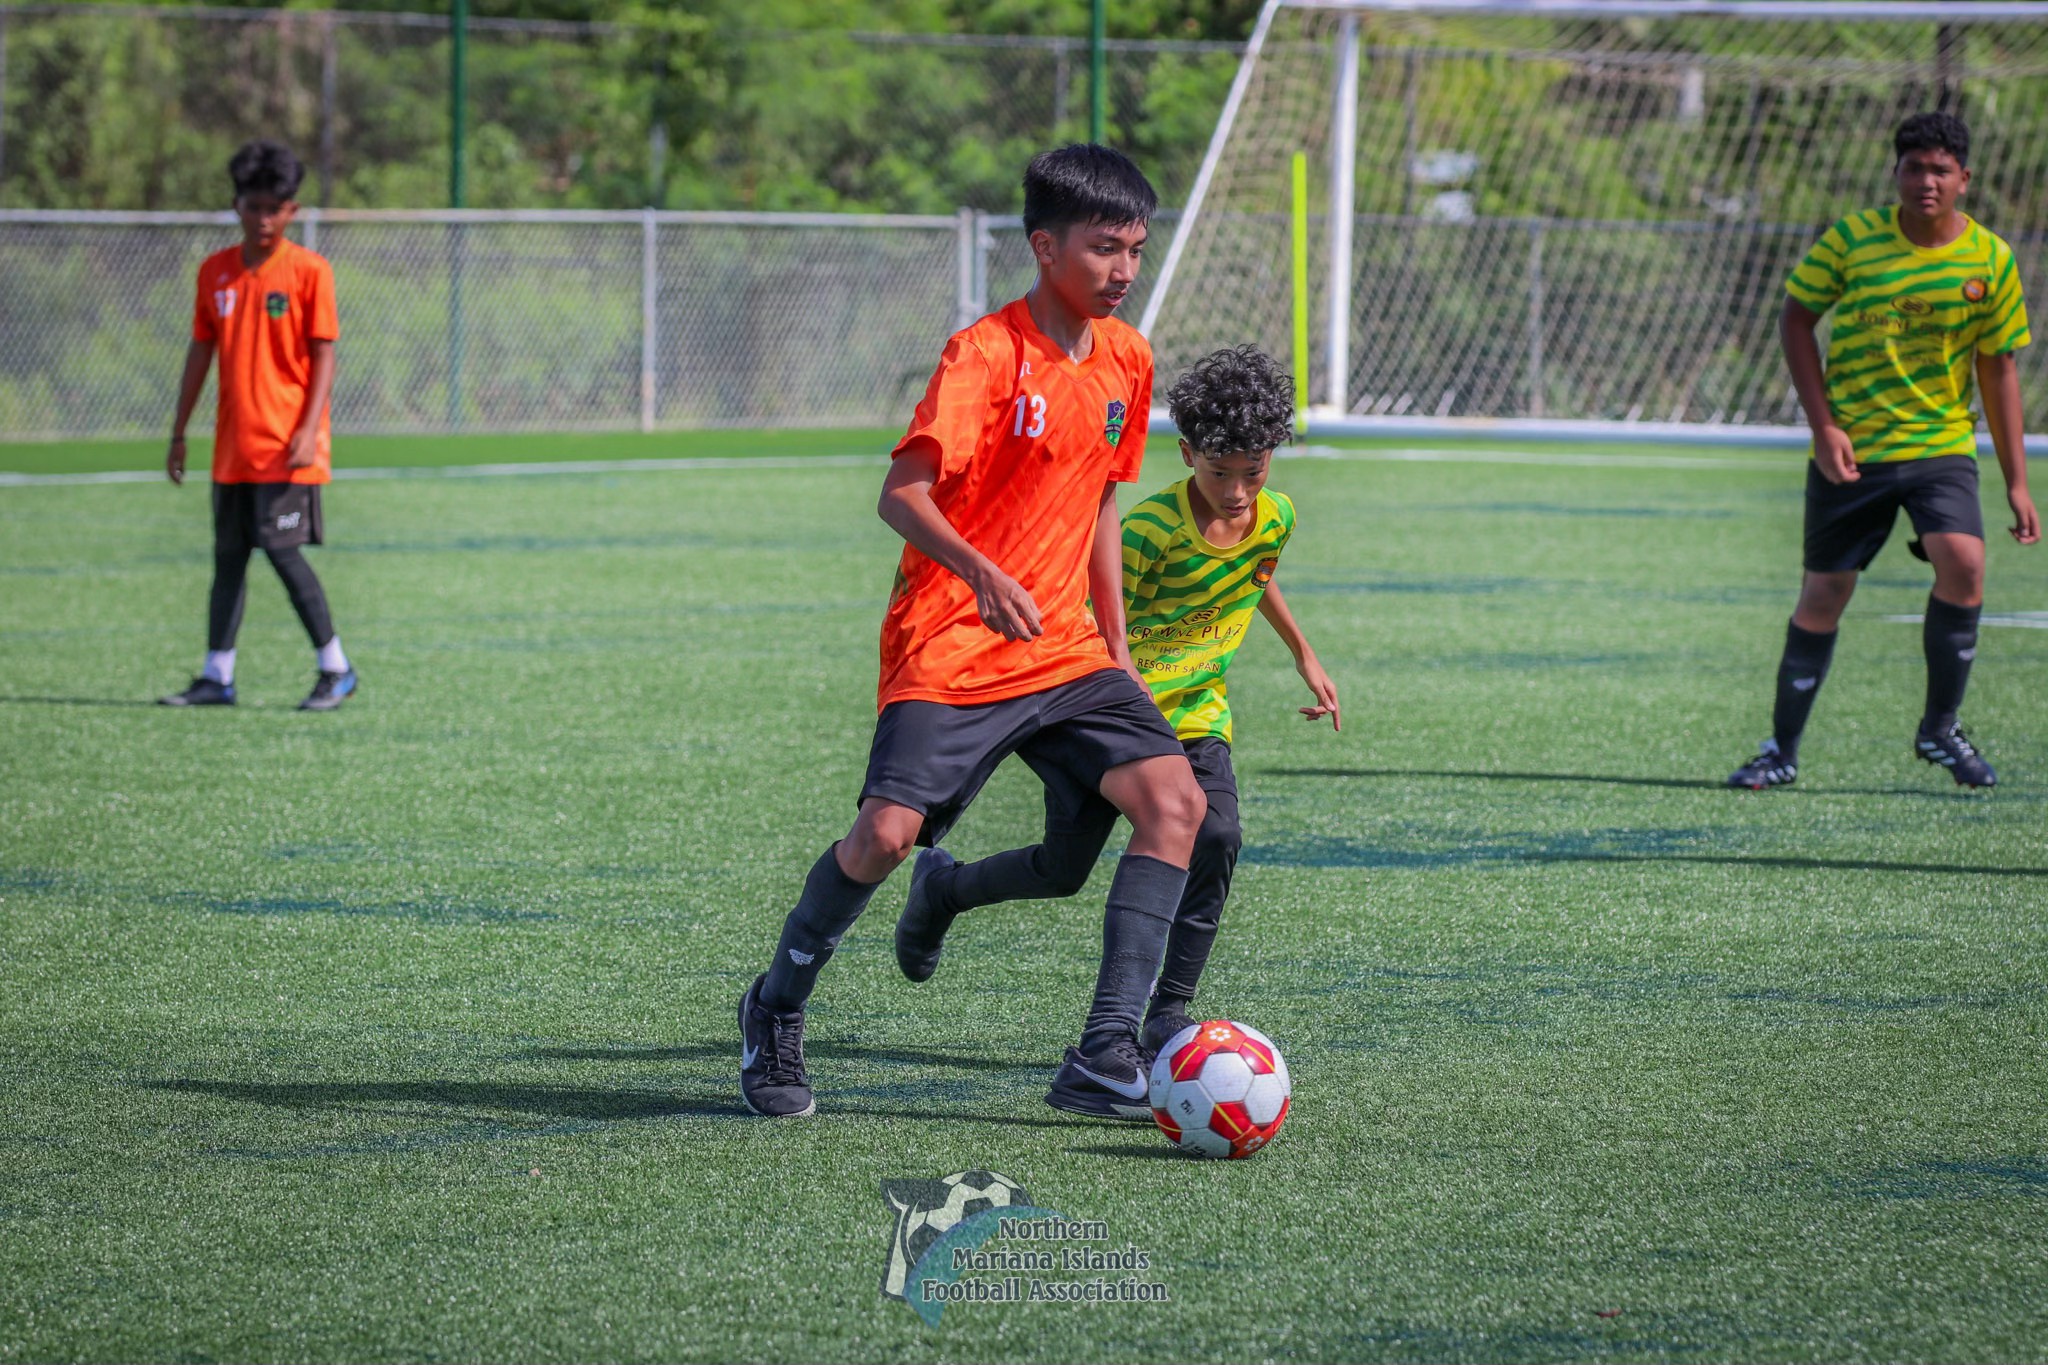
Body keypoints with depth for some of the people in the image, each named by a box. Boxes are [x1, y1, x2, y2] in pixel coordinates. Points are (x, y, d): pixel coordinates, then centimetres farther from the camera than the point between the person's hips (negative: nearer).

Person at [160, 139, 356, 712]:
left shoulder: (308, 271, -6)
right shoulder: (215, 271, 9)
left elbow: (324, 357, -8)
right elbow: (201, 352, 15)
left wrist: (307, 431, -18)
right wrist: (178, 434, 15)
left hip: (285, 447, -5)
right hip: (233, 445, 5)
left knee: (283, 551, -10)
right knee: (228, 557, 7)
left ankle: (335, 669, 1)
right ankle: (217, 677, 12)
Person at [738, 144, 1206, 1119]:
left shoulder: (1125, 360, 10)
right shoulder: (986, 355, -13)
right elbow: (901, 494, -22)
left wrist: (1115, 649, 21)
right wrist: (981, 572, -39)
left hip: (1064, 650, 6)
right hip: (951, 647, -6)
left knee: (1174, 800, -12)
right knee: (889, 830, -19)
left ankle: (1107, 1048, -11)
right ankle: (776, 1009, 9)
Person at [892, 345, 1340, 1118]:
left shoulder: (1275, 518, -5)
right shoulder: (1150, 528, -26)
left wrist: (1306, 660, 27)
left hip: (1196, 717, 4)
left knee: (1217, 839, -22)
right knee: (1064, 871, 3)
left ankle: (1168, 1018, -16)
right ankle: (943, 888, 36)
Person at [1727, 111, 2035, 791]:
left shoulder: (1991, 259, -4)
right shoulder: (1852, 238, -8)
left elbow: (1998, 369, 3)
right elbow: (1796, 320, 2)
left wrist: (2016, 482, 1)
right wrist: (1823, 424, -8)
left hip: (1942, 445, 0)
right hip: (1850, 451, 0)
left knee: (1963, 562, -22)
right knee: (1824, 594, 2)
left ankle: (1940, 729, -3)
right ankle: (1782, 748, 19)